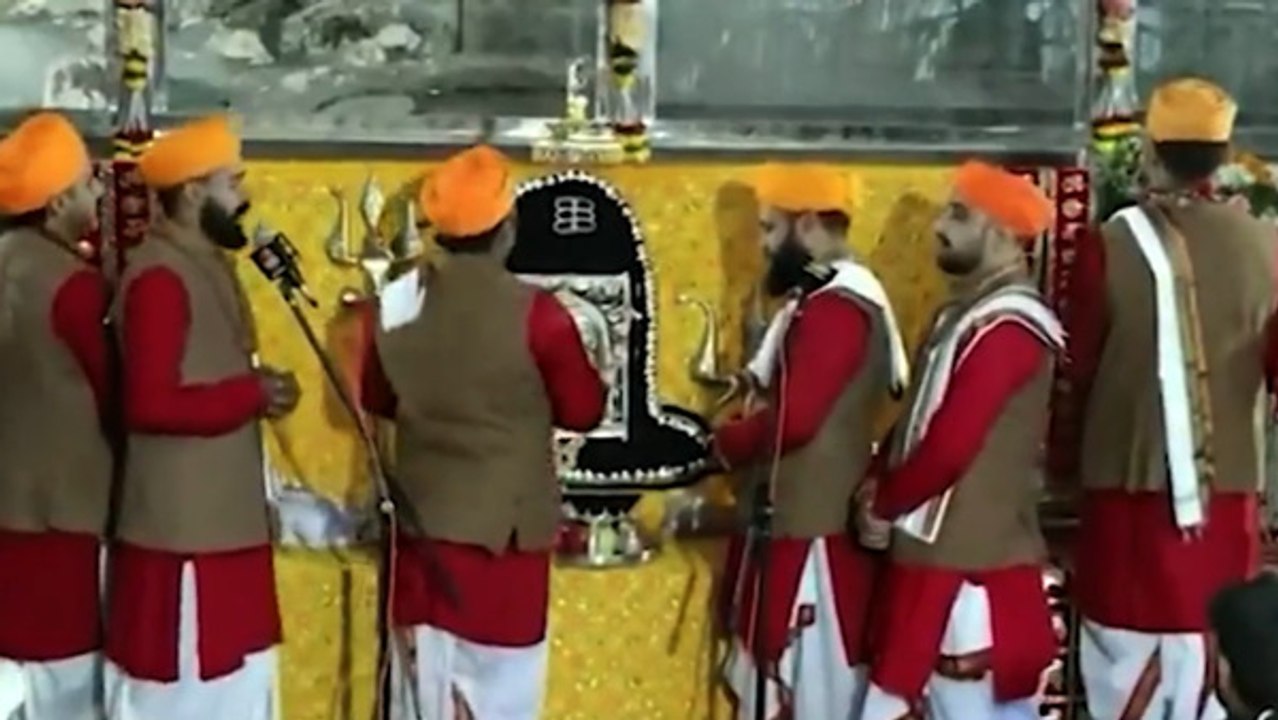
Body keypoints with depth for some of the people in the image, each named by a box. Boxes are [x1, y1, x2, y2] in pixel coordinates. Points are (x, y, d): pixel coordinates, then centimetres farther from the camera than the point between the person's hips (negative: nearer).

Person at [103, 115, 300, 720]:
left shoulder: (207, 265, 12)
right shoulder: (159, 277, -18)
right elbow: (150, 404, -25)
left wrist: (256, 391, -2)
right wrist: (253, 394, -17)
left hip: (224, 523, 10)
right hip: (179, 532, -10)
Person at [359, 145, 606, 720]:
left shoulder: (398, 304, -4)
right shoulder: (535, 314, -17)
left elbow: (376, 399, 11)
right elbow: (583, 411, -7)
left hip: (424, 521, 4)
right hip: (505, 526, -4)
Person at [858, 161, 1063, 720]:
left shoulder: (1007, 327, -18)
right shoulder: (963, 313, 14)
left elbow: (948, 448, -23)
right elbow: (917, 422, 19)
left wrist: (882, 506, -8)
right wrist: (878, 483, 2)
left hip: (974, 566, -10)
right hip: (935, 554, 10)